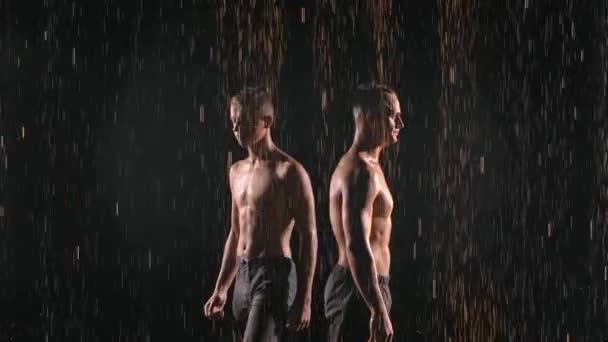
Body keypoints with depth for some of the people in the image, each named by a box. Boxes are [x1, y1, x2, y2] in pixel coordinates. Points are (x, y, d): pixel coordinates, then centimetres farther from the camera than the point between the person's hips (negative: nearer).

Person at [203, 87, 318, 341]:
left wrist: (304, 300, -16)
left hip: (274, 275, -8)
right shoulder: (237, 171, 15)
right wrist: (221, 289, 18)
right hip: (243, 276, 8)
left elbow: (308, 236, -11)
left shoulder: (289, 172, -9)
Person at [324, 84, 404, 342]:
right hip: (359, 290, -10)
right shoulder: (362, 171, -17)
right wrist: (379, 311, -26)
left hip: (357, 287, 10)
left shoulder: (357, 166, 16)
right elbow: (357, 246, -26)